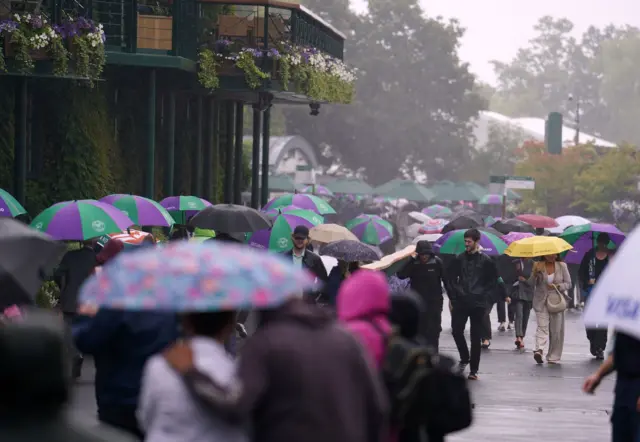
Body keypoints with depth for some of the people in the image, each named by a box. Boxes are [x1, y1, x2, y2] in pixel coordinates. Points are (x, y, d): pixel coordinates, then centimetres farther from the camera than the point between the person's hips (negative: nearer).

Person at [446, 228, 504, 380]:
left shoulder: (486, 261, 0)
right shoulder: (459, 259, 5)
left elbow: (493, 281, 5)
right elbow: (451, 278, 11)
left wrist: (486, 299, -3)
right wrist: (453, 296, 3)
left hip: (478, 304, -2)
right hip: (460, 303, 2)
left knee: (476, 337, 1)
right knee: (457, 331, -5)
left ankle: (474, 369, 6)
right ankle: (464, 358, 20)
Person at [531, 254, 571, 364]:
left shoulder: (562, 266, 4)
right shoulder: (538, 266, 2)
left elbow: (568, 284, 7)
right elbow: (531, 283, 0)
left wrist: (557, 286, -11)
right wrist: (536, 273, -17)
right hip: (541, 302, -1)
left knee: (556, 330, 2)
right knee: (542, 326, -17)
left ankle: (553, 357, 10)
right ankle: (539, 350, -31)